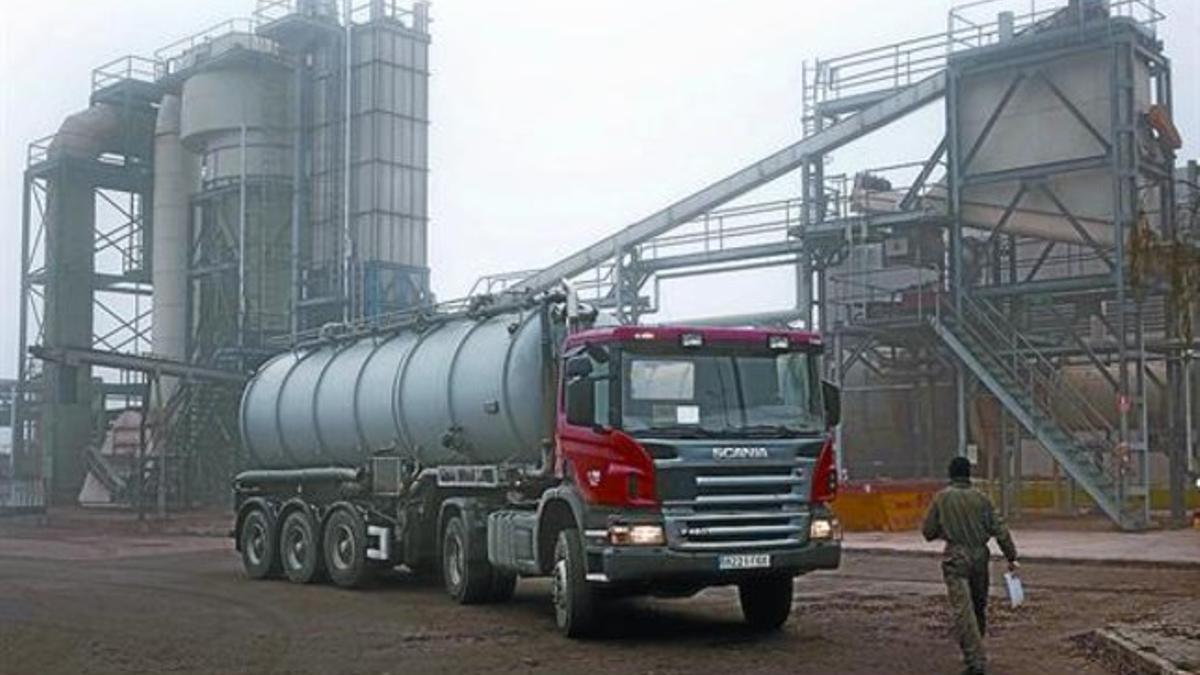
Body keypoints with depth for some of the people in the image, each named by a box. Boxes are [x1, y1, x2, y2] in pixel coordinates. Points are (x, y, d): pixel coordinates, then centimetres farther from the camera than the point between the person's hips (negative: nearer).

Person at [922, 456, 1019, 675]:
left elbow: (928, 532, 2)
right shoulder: (980, 498, 2)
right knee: (979, 607, 19)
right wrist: (1011, 557, 5)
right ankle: (975, 654, 30)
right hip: (979, 556, 3)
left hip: (955, 558, -3)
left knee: (962, 610, -8)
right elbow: (999, 529, 0)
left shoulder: (941, 498, -2)